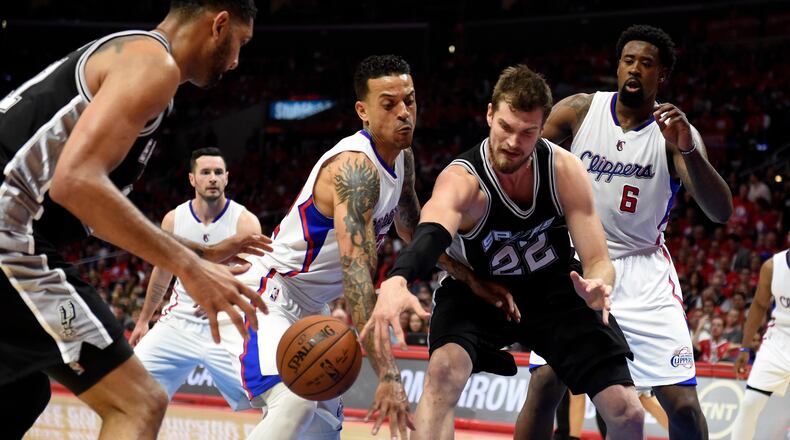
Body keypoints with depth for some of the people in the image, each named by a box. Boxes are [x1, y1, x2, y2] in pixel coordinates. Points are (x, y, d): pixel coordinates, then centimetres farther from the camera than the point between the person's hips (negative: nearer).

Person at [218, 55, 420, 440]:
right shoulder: (355, 167, -27)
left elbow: (414, 232, 23)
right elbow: (356, 271, -37)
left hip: (309, 307, 11)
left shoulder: (402, 159, 3)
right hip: (265, 296, -11)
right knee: (296, 404, -32)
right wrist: (388, 375, -44)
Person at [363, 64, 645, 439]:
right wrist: (396, 282, -76)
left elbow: (599, 261, -18)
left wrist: (597, 287, -45)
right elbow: (431, 234, -53)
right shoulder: (461, 180, -30)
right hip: (477, 294, -3)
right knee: (444, 369, -34)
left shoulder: (564, 170, -20)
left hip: (555, 290, 3)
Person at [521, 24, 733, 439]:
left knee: (682, 402, -7)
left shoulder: (674, 132, -8)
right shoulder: (579, 110, -3)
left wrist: (688, 150, -36)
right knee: (545, 382, -13)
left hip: (642, 271, -1)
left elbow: (720, 212, -20)